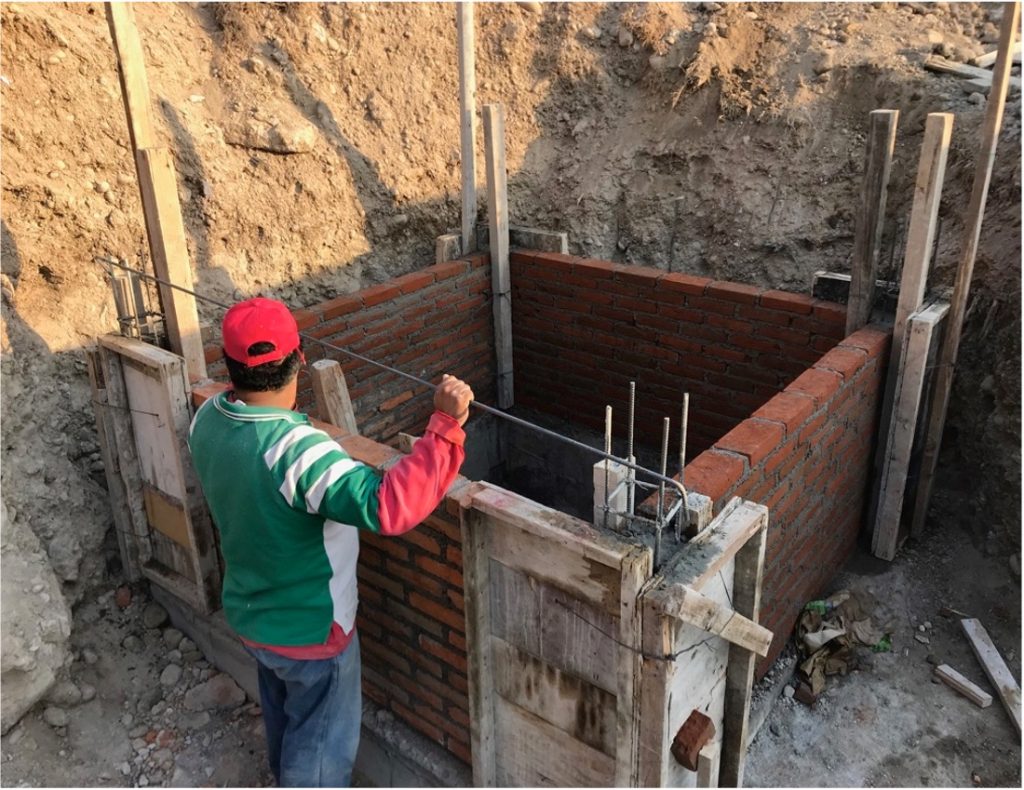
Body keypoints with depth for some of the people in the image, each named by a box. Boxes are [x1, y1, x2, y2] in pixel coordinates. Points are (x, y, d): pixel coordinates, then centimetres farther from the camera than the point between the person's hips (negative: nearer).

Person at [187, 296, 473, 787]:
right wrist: (445, 425, -46)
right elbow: (386, 507, -48)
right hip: (309, 631, -8)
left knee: (284, 719, 34)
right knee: (321, 745, 18)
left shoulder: (208, 418, -12)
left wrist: (241, 376, 30)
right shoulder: (294, 449, -38)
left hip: (250, 614, 8)